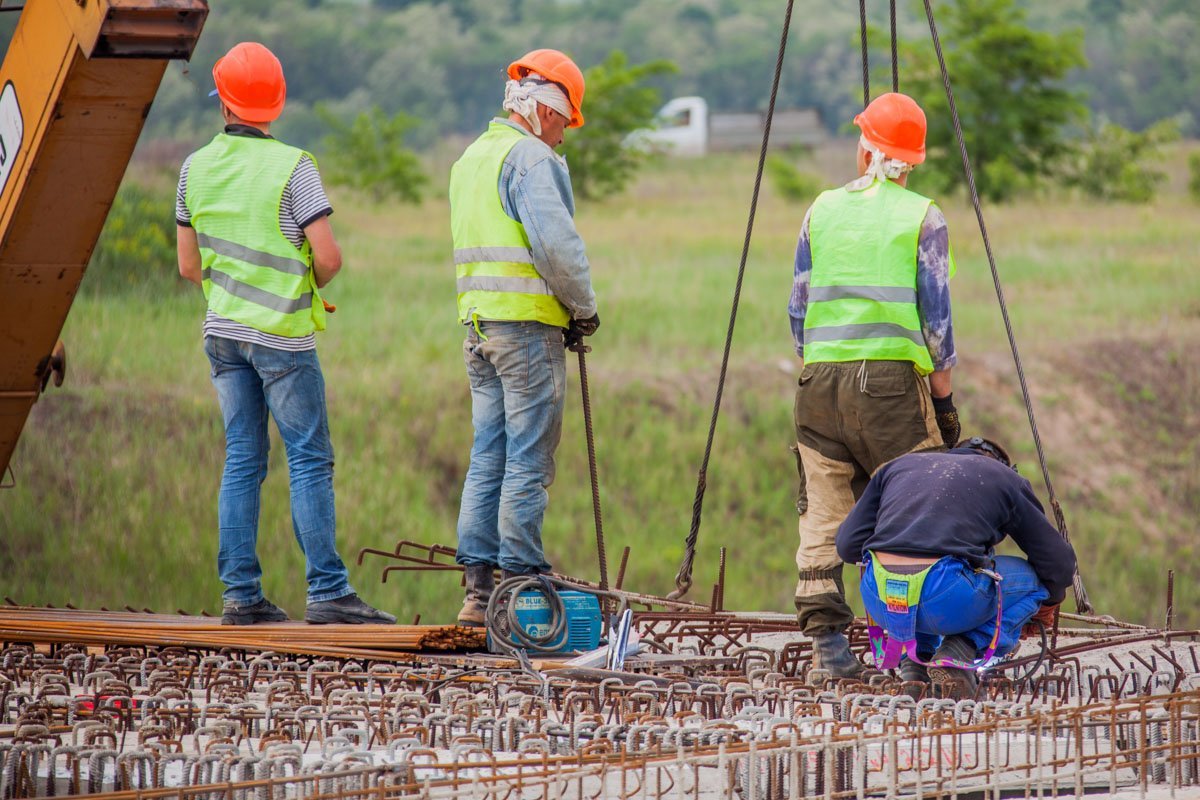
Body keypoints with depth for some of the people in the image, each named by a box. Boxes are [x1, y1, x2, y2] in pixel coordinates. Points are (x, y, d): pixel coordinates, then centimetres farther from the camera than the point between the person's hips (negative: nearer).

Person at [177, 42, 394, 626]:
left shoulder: (196, 168, 4)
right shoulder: (292, 167, -11)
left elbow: (189, 265, 10)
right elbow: (328, 257, -14)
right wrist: (307, 287, 7)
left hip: (223, 331, 5)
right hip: (282, 335, -5)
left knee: (242, 462, 8)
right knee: (309, 461, -3)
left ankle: (241, 594, 5)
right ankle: (326, 592, -7)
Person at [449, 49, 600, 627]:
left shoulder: (470, 160, 18)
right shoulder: (531, 158, -11)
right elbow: (556, 244, -20)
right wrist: (584, 307, -5)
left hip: (477, 321, 8)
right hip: (527, 323, -8)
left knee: (488, 458, 10)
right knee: (528, 461, -5)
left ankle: (477, 589, 9)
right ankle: (522, 583, -4)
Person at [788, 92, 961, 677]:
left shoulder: (823, 211, 11)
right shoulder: (922, 218, 1)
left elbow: (799, 307, 13)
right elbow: (936, 315, 0)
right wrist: (944, 397, 7)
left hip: (821, 380, 3)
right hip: (894, 379, -3)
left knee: (824, 514, 6)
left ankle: (825, 636, 1)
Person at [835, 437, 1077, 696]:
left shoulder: (898, 465, 28)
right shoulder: (1006, 478, 21)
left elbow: (847, 545, 23)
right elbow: (1059, 562, 25)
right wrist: (1047, 605, 46)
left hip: (878, 600, 4)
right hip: (946, 601, -4)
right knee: (1032, 578, 22)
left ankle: (913, 664, 19)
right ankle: (958, 655, 2)